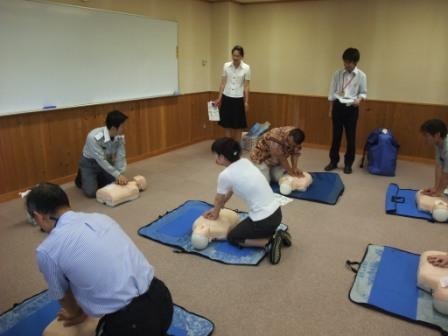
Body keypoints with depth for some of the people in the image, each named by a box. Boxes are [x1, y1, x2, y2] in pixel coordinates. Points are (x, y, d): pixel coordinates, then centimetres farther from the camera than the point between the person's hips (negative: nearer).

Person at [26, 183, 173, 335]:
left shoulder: (47, 250, -6)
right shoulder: (101, 218, 11)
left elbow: (61, 294, 14)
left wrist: (74, 313, 36)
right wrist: (83, 312, 38)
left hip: (132, 321, -7)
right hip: (160, 296, 7)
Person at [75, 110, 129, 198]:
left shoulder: (120, 137, -19)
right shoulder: (94, 137, -36)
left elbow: (121, 157, -15)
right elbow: (101, 160, -34)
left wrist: (120, 175, -27)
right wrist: (117, 175, -35)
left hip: (106, 162, 5)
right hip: (90, 162, -5)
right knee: (91, 192, -16)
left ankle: (98, 177, 24)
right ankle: (81, 178, 16)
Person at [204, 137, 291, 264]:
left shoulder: (225, 175, -16)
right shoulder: (245, 162, 6)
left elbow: (219, 199, 5)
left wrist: (215, 214, 26)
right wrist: (215, 209, 26)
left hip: (263, 220, -8)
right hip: (276, 212, 8)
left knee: (232, 237, 18)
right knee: (244, 230, 34)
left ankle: (269, 242, 0)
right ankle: (276, 236, 15)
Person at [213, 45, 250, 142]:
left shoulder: (246, 68, -5)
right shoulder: (226, 66, 1)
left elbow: (246, 86, -4)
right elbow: (223, 84, 4)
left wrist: (246, 102, -8)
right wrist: (219, 99, 1)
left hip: (238, 99, -2)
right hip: (226, 98, 2)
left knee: (237, 126, 4)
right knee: (227, 125, 7)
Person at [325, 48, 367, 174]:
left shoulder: (361, 76, -2)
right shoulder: (337, 74, 1)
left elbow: (363, 92, 4)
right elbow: (332, 92, 6)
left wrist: (359, 99, -18)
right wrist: (331, 109, 5)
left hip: (352, 108, -1)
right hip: (338, 107, 1)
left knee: (351, 137, 5)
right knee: (336, 135, 8)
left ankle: (348, 164, 18)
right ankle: (333, 161, 20)